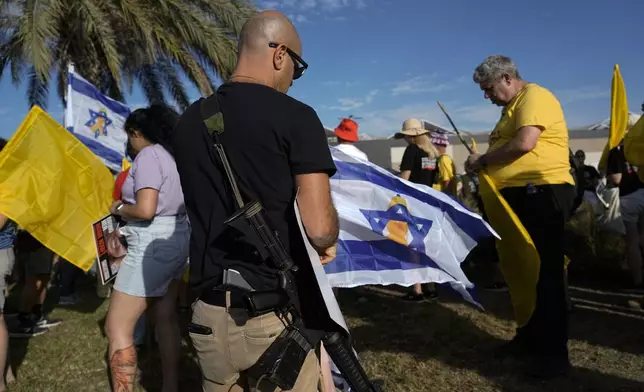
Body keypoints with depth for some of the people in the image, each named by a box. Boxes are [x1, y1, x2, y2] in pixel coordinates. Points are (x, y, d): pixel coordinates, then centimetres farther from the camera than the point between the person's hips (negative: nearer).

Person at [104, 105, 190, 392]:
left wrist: (118, 208, -4)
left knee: (116, 327, 0)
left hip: (153, 243, -10)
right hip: (176, 238, 10)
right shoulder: (173, 155, 11)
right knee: (165, 316, 17)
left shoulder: (148, 155, -14)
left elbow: (145, 210, -24)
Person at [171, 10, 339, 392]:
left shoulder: (191, 120, 6)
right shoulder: (294, 116, -13)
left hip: (211, 312, 6)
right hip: (280, 315, -5)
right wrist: (329, 240, 5)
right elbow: (320, 229, -19)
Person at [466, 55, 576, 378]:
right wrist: (484, 164, 7)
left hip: (542, 193, -10)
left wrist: (483, 160, -12)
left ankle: (554, 352, 6)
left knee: (545, 273, -5)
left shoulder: (534, 97, -9)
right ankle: (530, 337, 28)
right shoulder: (512, 107, 22)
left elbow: (524, 144, -24)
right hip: (519, 196, 10)